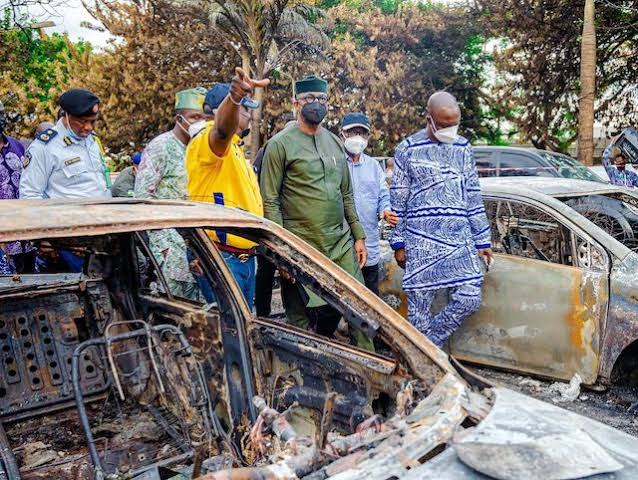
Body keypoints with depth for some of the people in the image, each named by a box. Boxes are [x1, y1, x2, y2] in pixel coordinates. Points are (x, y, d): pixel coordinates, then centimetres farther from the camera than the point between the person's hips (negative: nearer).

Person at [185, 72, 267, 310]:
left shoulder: (236, 150, 21)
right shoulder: (206, 143, -11)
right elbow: (222, 129, -37)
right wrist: (234, 97, -55)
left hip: (245, 258, 10)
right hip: (220, 257, -10)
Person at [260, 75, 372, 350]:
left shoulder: (335, 142, 14)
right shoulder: (280, 144, -5)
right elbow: (270, 201, -9)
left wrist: (358, 236, 13)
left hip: (342, 245, 6)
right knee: (300, 321, 4)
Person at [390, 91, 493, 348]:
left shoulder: (463, 148, 11)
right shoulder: (408, 150, 0)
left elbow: (474, 197, 14)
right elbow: (398, 201, 2)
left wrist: (483, 240, 11)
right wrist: (398, 243, 0)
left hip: (460, 240, 4)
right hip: (421, 242, -4)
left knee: (470, 299, -4)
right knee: (419, 308, 0)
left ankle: (429, 344, 15)